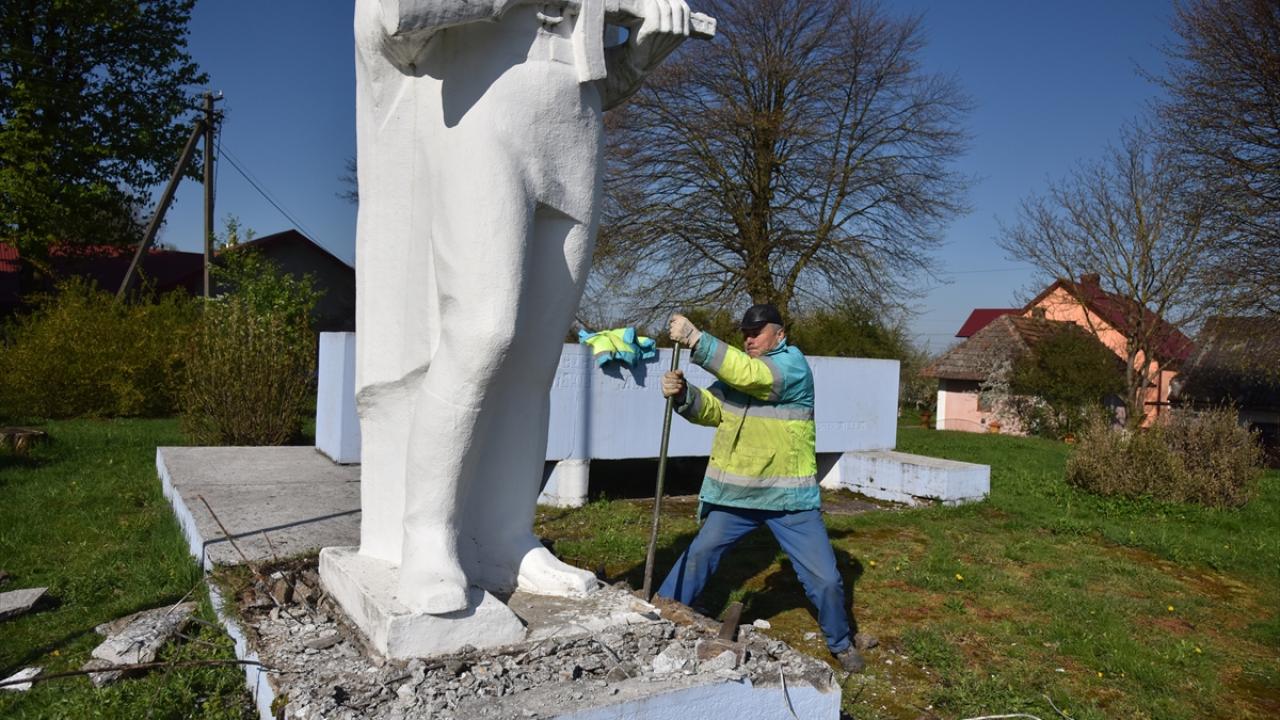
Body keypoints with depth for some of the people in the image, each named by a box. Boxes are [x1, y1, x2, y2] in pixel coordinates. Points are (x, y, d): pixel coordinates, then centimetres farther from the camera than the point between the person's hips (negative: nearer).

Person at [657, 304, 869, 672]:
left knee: (825, 578, 4)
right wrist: (683, 394, -24)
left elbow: (751, 376, -31)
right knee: (700, 553, 10)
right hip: (735, 492, 5)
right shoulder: (735, 368, 8)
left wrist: (695, 338, -35)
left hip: (790, 497, -4)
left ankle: (842, 643, 29)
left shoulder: (793, 364, -13)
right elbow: (711, 409, -2)